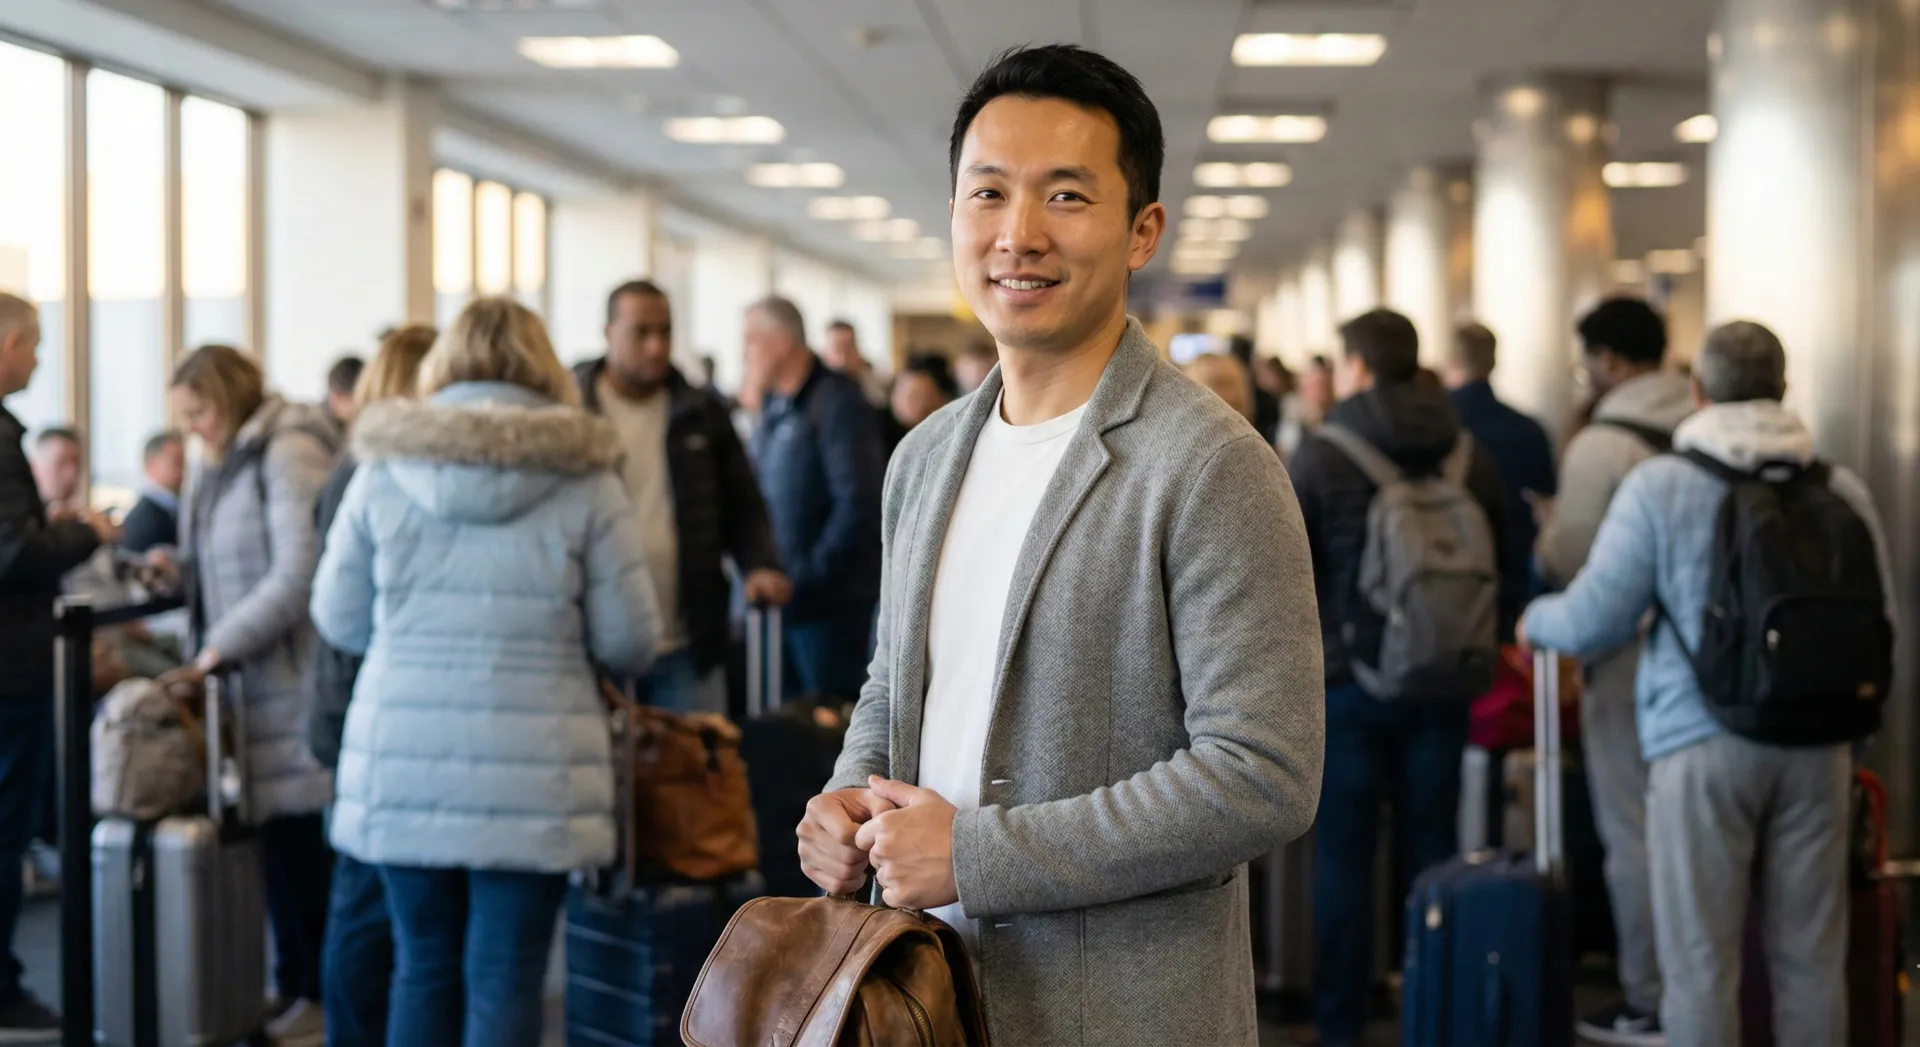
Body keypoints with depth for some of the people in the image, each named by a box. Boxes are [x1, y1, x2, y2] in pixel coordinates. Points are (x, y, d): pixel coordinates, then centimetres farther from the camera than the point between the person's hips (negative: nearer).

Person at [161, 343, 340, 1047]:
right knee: (276, 832, 9)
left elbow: (299, 573, -19)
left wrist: (220, 648, -17)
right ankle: (297, 984, 17)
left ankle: (319, 991, 6)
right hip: (252, 677, 8)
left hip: (295, 676, -8)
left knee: (300, 832, -3)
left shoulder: (289, 454, -12)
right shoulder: (218, 465, 15)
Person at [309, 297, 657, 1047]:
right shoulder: (584, 482, -3)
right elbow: (629, 641, 0)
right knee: (505, 982, 3)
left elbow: (338, 619, 10)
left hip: (402, 767, 2)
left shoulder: (384, 472, 2)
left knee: (424, 970, 15)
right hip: (532, 772, -2)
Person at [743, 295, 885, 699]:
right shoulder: (773, 408, 12)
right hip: (781, 595, 8)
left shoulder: (837, 403, -12)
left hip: (830, 602, -8)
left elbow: (860, 505, -19)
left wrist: (811, 575, -17)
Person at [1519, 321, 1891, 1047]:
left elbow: (1591, 624, -5)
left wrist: (1535, 619, 16)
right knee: (1811, 955, 10)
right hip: (1817, 744, 3)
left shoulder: (1659, 486, -5)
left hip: (1702, 745, -3)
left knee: (1701, 960, 4)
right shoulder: (1841, 489, 3)